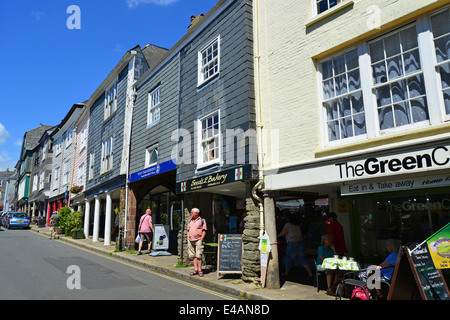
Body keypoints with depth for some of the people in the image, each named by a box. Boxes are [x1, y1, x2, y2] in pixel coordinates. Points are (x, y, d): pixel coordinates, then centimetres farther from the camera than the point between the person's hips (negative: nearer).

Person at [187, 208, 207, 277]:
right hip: (190, 240, 5)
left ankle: (199, 270, -2)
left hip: (198, 240, -5)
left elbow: (204, 231, -2)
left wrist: (201, 239, -10)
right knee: (193, 255, 4)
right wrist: (188, 239, 10)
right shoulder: (190, 221, 17)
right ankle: (195, 269, 11)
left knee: (198, 255, -9)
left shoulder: (202, 220, 0)